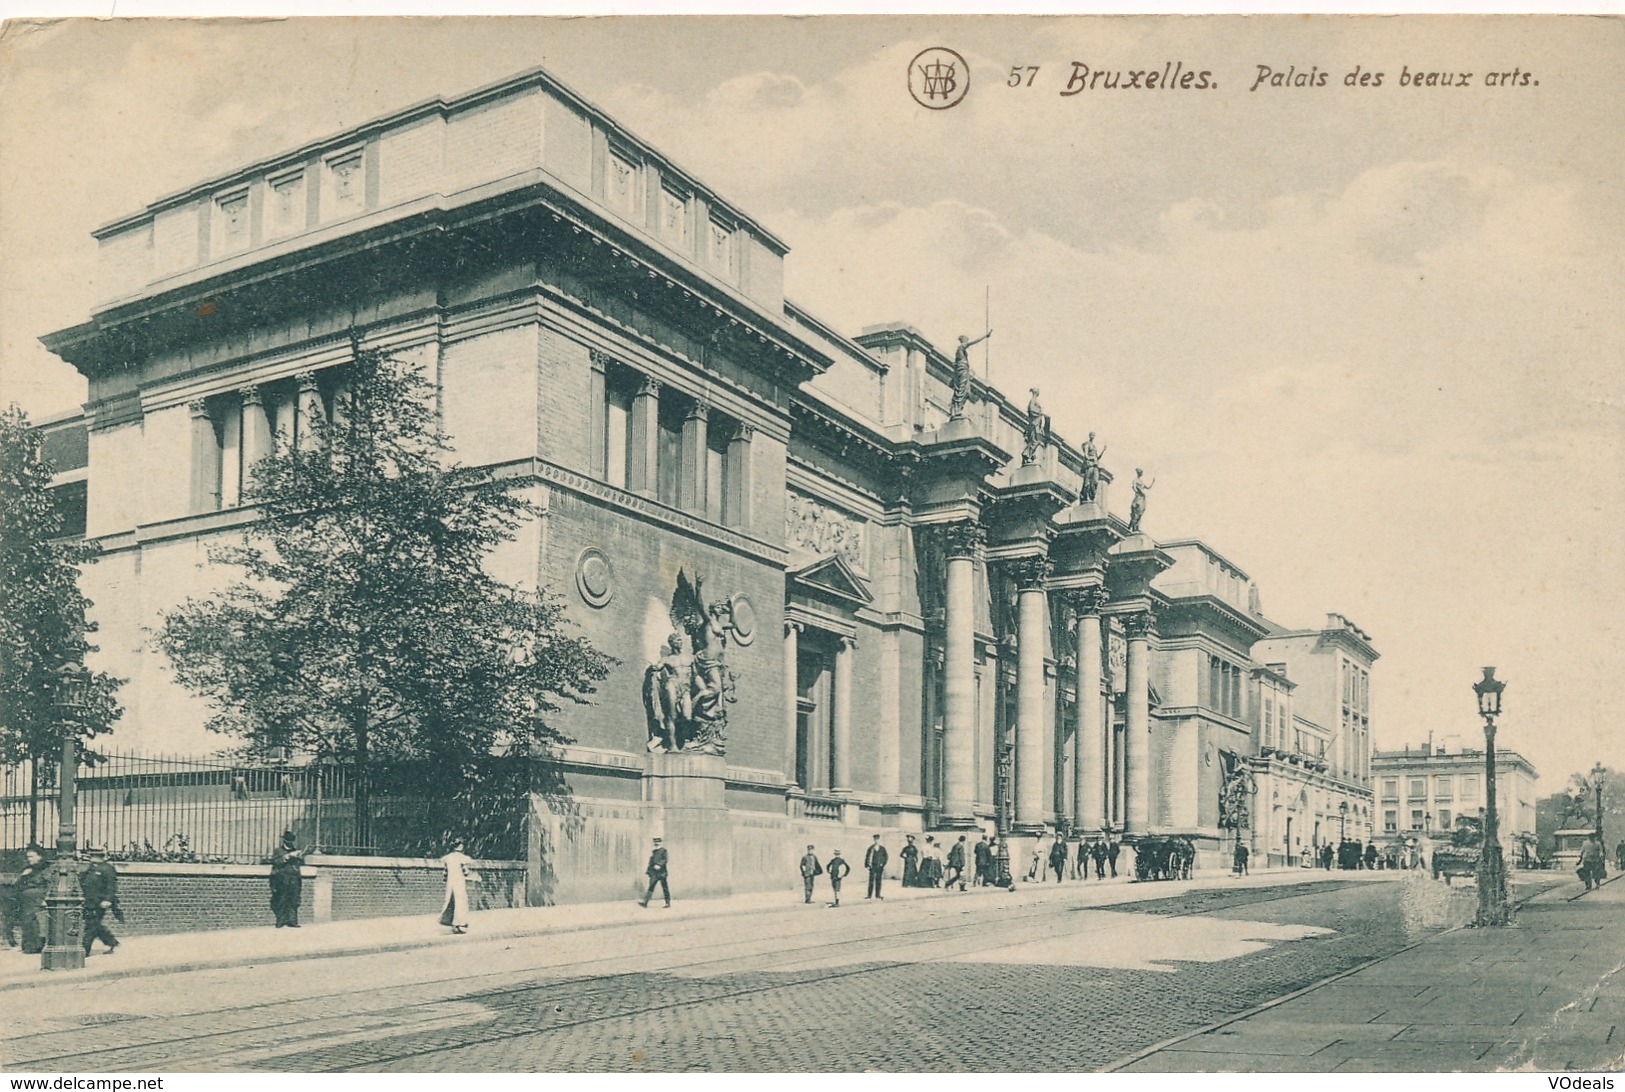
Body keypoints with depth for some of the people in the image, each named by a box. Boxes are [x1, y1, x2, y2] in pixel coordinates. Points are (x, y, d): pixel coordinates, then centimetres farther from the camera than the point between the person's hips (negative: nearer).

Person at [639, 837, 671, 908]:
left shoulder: (663, 850, -2)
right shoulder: (653, 851, 16)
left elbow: (665, 860, -13)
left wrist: (659, 865, -28)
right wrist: (647, 870, 15)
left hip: (661, 872, -5)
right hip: (654, 873, 5)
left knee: (665, 888, 2)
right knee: (651, 887, -3)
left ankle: (668, 903, 9)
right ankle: (645, 903, -9)